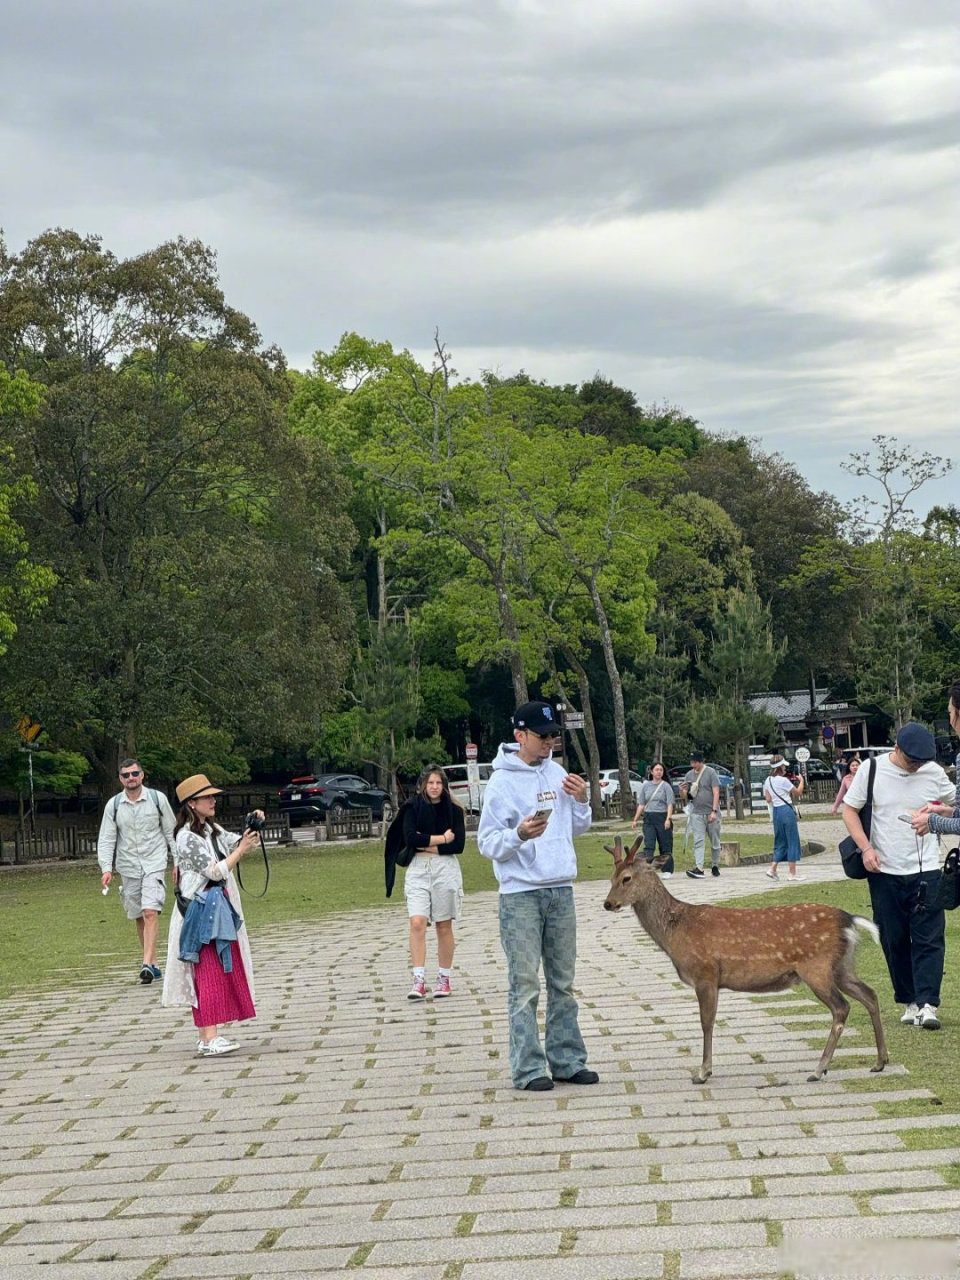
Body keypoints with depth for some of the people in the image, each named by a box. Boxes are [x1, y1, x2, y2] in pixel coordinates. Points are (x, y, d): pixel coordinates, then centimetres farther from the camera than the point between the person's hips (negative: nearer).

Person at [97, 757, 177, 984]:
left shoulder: (158, 799, -1)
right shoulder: (113, 805, 2)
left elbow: (170, 832, 6)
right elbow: (106, 839, 3)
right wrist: (106, 868, -9)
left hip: (154, 864, -3)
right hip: (128, 867, 3)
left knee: (151, 912, -17)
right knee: (139, 917, 8)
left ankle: (147, 963, -23)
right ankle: (154, 964, 19)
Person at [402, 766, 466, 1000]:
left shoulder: (453, 810, 5)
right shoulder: (413, 808, 5)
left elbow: (458, 844, -6)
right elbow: (410, 838, -9)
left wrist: (426, 844, -9)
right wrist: (441, 838, -9)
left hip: (446, 869, 0)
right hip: (418, 869, 0)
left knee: (444, 926, 6)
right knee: (417, 923, -13)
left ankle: (444, 979, 15)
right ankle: (419, 980, -15)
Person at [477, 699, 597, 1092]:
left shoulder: (557, 772, 9)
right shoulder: (503, 781, -9)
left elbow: (578, 829, 18)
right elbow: (487, 843, -9)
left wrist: (580, 801, -1)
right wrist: (518, 835, -27)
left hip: (561, 890, 6)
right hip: (521, 894, -6)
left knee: (563, 982, 11)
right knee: (525, 986, -4)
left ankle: (567, 1061, 18)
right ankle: (527, 1069, 0)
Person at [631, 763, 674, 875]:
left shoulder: (666, 786, 1)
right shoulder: (645, 786, 11)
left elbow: (670, 804, -6)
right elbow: (641, 805, 14)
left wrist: (668, 819, -18)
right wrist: (635, 820, 10)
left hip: (662, 817, -2)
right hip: (648, 819, 3)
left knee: (665, 845, 2)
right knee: (648, 845, -6)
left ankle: (667, 870, 9)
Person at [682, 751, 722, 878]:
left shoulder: (711, 773, -3)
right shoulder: (689, 775, 9)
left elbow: (716, 793, -9)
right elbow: (684, 797, 13)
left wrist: (714, 811, -18)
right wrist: (682, 790, -11)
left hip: (711, 813, -3)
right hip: (697, 814, 3)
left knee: (715, 842, 6)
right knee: (698, 841, -8)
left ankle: (715, 866, 20)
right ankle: (699, 868, -17)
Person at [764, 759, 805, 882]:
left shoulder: (768, 781, 6)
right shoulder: (783, 780, -14)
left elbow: (768, 799, 9)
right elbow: (798, 792, -3)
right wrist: (801, 781, 13)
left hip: (776, 811, 7)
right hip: (786, 810, -7)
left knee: (780, 841, 17)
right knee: (792, 841, 1)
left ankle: (773, 868, 7)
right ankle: (792, 873, 2)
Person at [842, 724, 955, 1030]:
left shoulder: (934, 773, 0)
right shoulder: (872, 770, -4)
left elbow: (953, 803, 18)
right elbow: (849, 809, 2)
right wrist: (866, 847, -9)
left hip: (926, 870, 0)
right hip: (884, 871, 0)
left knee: (929, 938, -9)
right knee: (894, 941, 5)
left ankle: (928, 1004, -12)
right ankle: (909, 1001, 16)